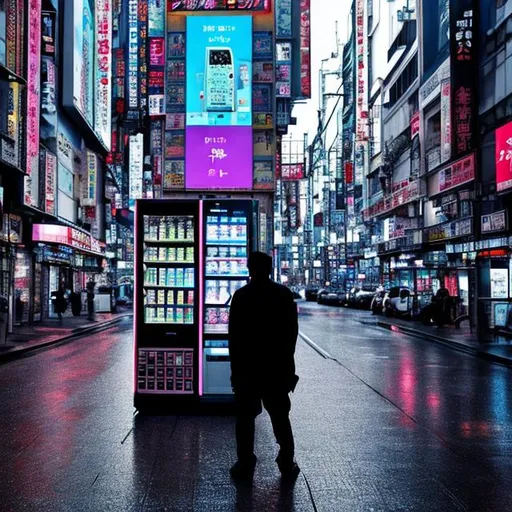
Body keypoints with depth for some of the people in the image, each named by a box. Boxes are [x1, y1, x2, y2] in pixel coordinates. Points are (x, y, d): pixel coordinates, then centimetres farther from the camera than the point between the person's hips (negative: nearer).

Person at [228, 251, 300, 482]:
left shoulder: (241, 295, -7)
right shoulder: (284, 294, 0)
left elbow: (234, 334, -7)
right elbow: (292, 330, 2)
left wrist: (236, 366, 1)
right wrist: (287, 360, 10)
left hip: (247, 365, -2)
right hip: (278, 365, 2)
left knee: (245, 416, 7)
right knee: (280, 415, 11)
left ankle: (245, 464, 7)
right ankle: (287, 464, 13)